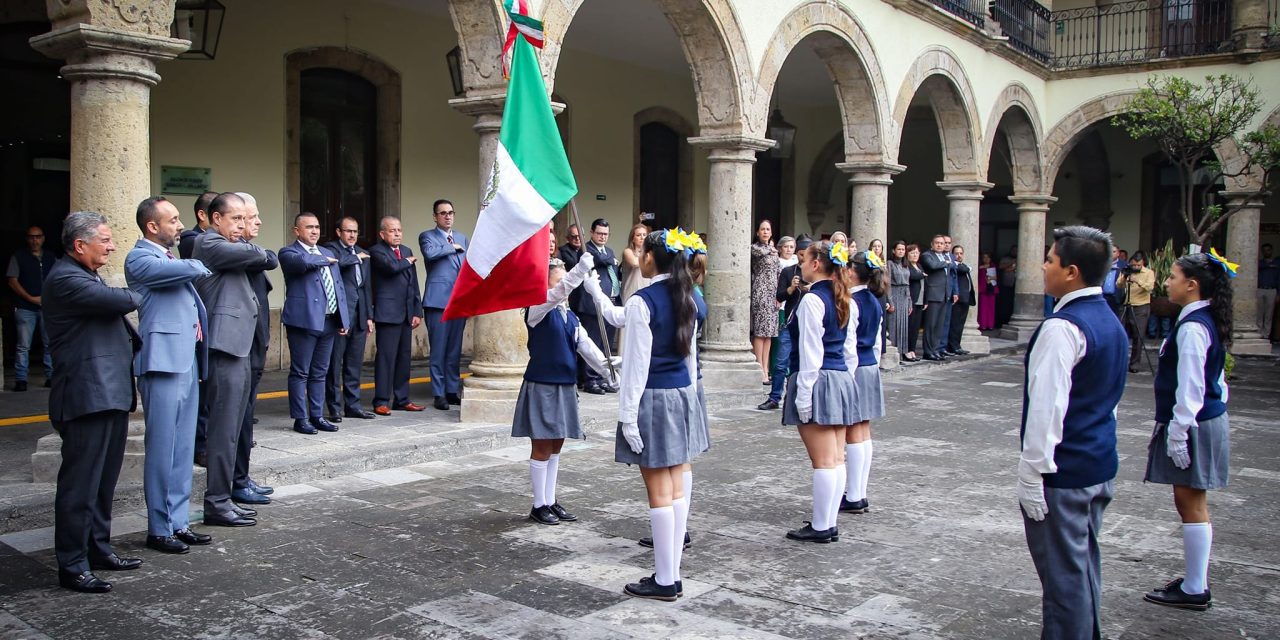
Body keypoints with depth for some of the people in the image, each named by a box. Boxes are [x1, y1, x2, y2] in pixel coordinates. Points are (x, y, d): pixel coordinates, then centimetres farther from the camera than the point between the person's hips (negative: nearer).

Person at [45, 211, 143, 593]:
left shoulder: (87, 277, 20)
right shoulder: (65, 279, -13)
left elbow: (117, 320, 27)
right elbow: (119, 301, -21)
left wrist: (139, 349, 13)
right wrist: (141, 295, 0)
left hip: (109, 396, 10)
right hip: (87, 399, -10)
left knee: (103, 482, 16)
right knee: (80, 485, -4)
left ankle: (98, 550, 26)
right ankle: (72, 566, 3)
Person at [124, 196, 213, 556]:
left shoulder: (170, 258, 20)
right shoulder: (140, 258, -8)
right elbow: (192, 269, -22)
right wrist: (202, 267, 2)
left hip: (187, 361, 8)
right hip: (163, 362, -8)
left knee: (183, 450, 11)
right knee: (162, 450, -2)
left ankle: (178, 523, 19)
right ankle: (159, 530, 7)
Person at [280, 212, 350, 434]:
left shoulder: (328, 253, 19)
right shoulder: (289, 252, -2)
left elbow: (339, 287, 19)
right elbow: (302, 262, -26)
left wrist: (344, 318, 12)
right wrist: (324, 260, -7)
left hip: (328, 322, 7)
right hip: (304, 320, -7)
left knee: (320, 373, 12)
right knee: (300, 372, 0)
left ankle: (317, 416, 19)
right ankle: (300, 418, 6)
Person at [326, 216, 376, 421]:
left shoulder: (363, 254, 18)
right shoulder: (331, 248, -2)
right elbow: (338, 262, -28)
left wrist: (369, 316, 15)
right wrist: (356, 258, -10)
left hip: (359, 315, 6)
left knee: (355, 364, 11)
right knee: (335, 363, 0)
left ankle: (352, 405, 18)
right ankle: (335, 407, 6)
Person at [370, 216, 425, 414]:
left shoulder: (407, 251, 17)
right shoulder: (376, 251, -4)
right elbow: (392, 267, -23)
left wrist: (417, 312, 10)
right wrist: (408, 261, -2)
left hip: (406, 314, 7)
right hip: (387, 313, -7)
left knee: (404, 357, 9)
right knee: (386, 357, -6)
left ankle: (402, 399, 17)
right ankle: (381, 401, 0)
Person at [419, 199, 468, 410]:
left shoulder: (462, 238, 19)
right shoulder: (427, 236, 3)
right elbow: (430, 252, -20)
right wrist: (452, 247, -6)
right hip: (439, 300, -5)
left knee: (455, 350, 9)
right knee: (438, 350, -2)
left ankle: (453, 391, 16)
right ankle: (439, 394, 4)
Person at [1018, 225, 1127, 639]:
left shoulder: (1063, 328, -20)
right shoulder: (1111, 322, 10)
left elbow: (1047, 406, -23)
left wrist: (1033, 472, -18)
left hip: (1063, 472, -9)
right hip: (1100, 465, 9)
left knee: (1064, 574, 0)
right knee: (1085, 565, 20)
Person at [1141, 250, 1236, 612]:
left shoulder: (1192, 327, -21)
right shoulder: (1208, 321, 10)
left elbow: (1190, 387, -22)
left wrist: (1178, 433, -19)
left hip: (1194, 425, -10)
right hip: (1208, 419, 10)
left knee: (1191, 504, -1)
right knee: (1191, 503, 16)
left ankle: (1194, 590, 9)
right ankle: (1194, 582, 25)